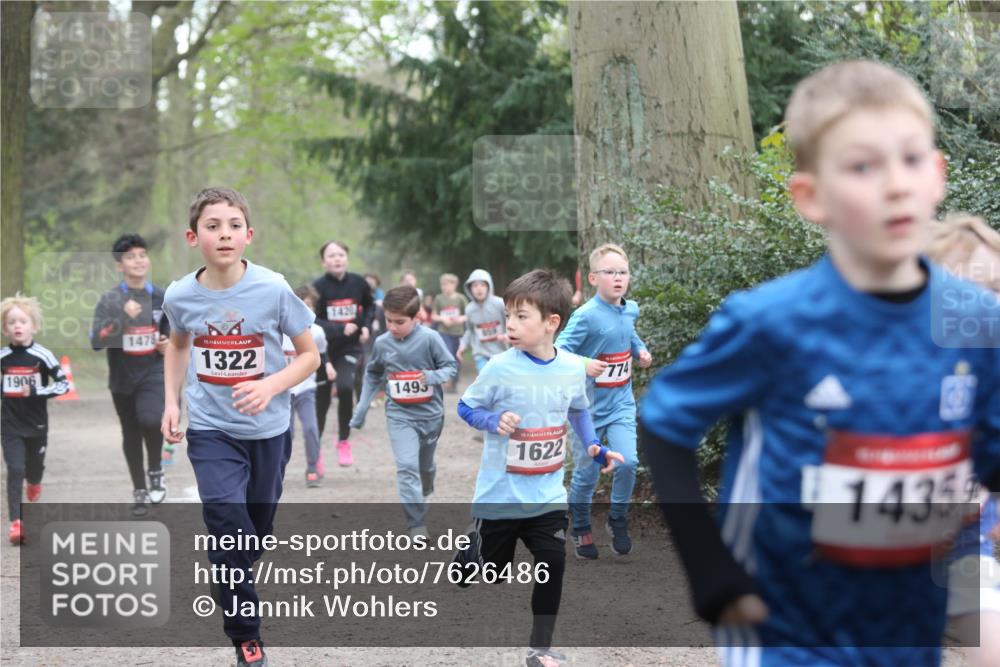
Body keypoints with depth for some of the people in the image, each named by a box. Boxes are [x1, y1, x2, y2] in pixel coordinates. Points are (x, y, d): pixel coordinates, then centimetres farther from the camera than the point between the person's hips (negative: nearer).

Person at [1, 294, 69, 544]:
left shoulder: (42, 356, -12)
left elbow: (63, 384, -10)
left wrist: (36, 392, -21)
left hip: (37, 423, 0)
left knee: (35, 466, 19)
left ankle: (34, 483, 56)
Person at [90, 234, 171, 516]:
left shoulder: (161, 297, 1)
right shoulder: (110, 300, -8)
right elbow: (96, 342, -18)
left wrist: (167, 346, -4)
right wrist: (122, 317, -28)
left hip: (153, 373, 0)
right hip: (122, 377, 0)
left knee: (150, 419, -27)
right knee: (131, 435, 11)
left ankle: (155, 470, -1)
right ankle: (139, 491, 29)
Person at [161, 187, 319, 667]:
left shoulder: (273, 290, -16)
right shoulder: (180, 296, -9)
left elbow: (309, 355, -6)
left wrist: (270, 386, -23)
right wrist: (172, 402, 5)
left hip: (268, 428, 0)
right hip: (210, 429, 0)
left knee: (257, 529, 15)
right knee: (229, 529, -13)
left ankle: (231, 588, 45)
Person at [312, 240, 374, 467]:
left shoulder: (358, 283, -3)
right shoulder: (318, 286, -13)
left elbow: (370, 305, 17)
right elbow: (312, 321, -18)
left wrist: (366, 326, 0)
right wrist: (340, 329, -28)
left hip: (350, 348, 1)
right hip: (323, 348, -1)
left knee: (345, 387, -21)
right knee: (321, 399, 4)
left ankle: (343, 440, -1)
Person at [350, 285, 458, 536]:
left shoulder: (430, 339, -15)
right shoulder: (382, 343, -5)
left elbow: (452, 367, -7)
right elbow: (372, 375, 10)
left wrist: (433, 376, -28)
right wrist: (362, 407, 9)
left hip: (430, 413, 0)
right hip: (400, 415, 0)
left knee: (425, 466, 21)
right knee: (407, 467, -16)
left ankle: (425, 494, 54)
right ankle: (417, 526, -16)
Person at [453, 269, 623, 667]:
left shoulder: (573, 368, -5)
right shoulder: (499, 368, -16)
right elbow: (465, 407, -5)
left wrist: (595, 448, 3)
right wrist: (493, 421, -24)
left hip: (548, 494, 3)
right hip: (500, 494, -2)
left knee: (553, 564, -3)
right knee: (492, 566, 9)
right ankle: (465, 556, 46)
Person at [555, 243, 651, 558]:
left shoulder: (630, 310, 1)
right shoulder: (586, 316, -19)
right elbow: (560, 349, -21)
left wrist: (641, 350, 4)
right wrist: (583, 366, -38)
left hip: (621, 403, 4)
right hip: (589, 405, -4)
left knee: (628, 462, -12)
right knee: (587, 474, 5)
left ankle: (618, 521, 11)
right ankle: (581, 530, 27)